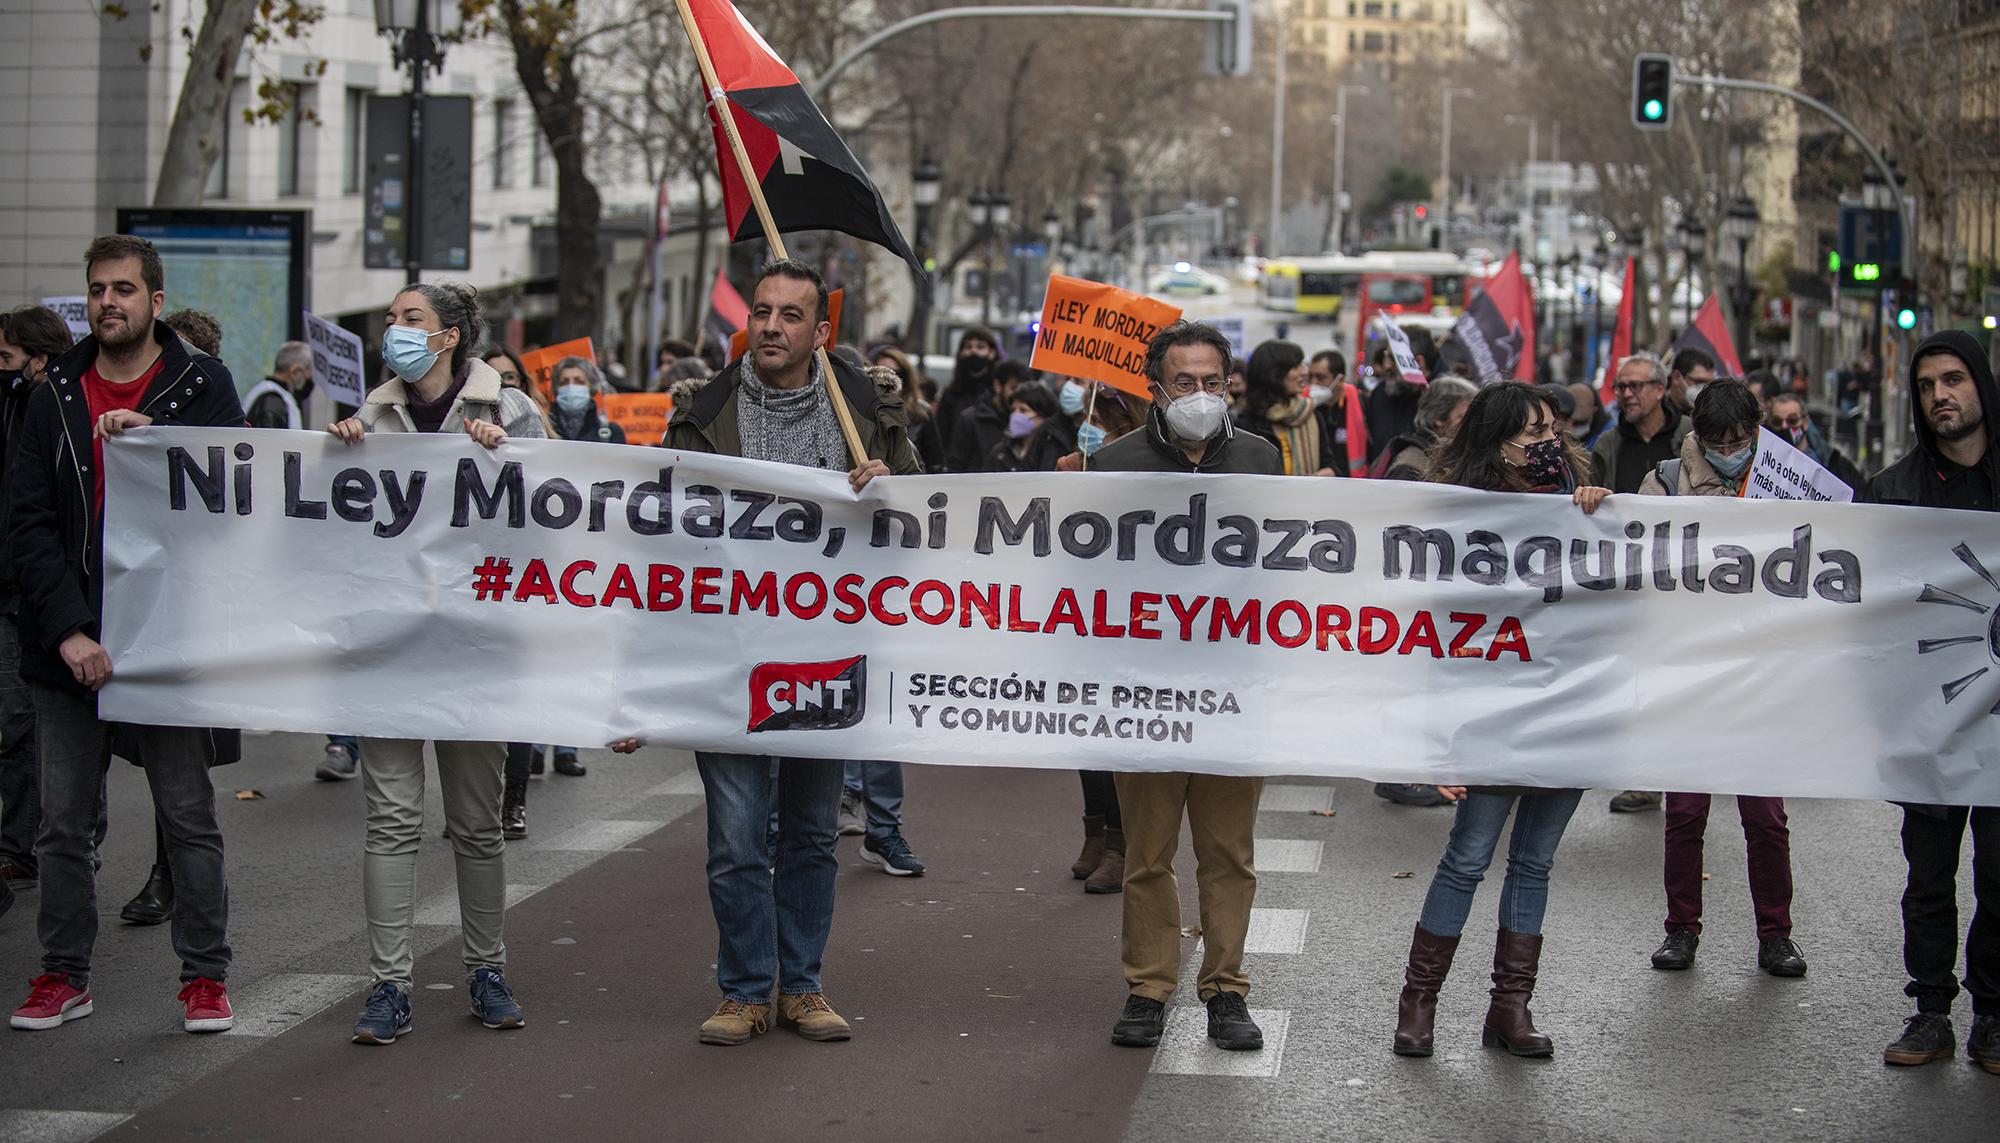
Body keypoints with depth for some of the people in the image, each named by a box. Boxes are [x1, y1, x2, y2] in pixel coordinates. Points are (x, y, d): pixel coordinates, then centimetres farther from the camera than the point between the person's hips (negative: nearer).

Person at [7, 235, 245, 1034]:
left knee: (189, 819, 4)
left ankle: (205, 975, 12)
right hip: (68, 644, 2)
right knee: (64, 823, 9)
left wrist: (151, 437, -23)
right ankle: (64, 975, 19)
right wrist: (67, 631, -11)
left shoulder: (203, 387, 1)